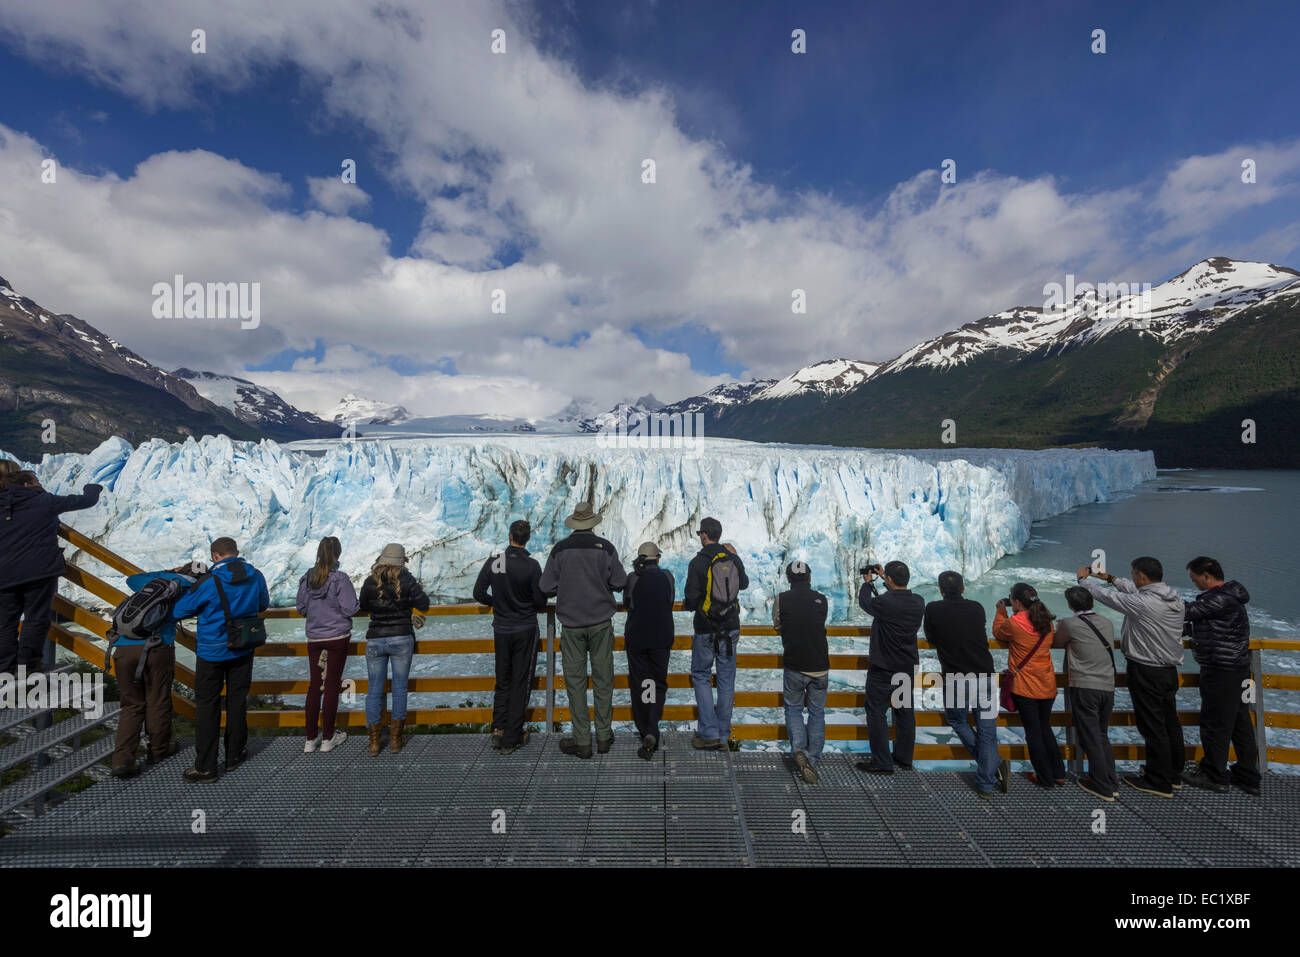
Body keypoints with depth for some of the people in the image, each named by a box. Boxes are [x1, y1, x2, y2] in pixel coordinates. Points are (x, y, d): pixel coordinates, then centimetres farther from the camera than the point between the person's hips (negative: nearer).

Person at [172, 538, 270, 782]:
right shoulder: (256, 577, -5)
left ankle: (205, 767, 10)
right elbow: (263, 605, 12)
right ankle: (234, 755, 27)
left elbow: (178, 611, -8)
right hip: (243, 649, 4)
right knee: (237, 700, 15)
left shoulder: (209, 582, -18)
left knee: (207, 706, 6)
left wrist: (204, 607, 10)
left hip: (212, 651, -4)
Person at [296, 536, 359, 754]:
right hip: (337, 638, -4)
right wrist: (359, 603, 5)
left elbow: (301, 608, 7)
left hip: (314, 638, 4)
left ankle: (310, 739, 15)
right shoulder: (340, 579, -14)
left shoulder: (306, 579, 0)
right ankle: (328, 738, 13)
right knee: (332, 685, 4)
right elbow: (350, 609, -15)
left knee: (314, 685, 11)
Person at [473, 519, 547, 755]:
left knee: (503, 681, 19)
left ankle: (498, 729, 15)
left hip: (501, 630, 3)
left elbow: (479, 594, 2)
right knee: (521, 683, 6)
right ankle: (512, 739, 11)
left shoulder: (493, 561, -5)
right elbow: (540, 601, -13)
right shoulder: (531, 565, -16)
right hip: (525, 630, -3)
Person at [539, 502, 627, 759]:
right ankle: (604, 736, 19)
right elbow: (620, 584, -2)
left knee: (575, 681, 7)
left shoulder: (560, 549, -6)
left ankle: (582, 741, 12)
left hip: (571, 624, 0)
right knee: (603, 679, 11)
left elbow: (547, 587, -4)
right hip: (601, 623, 1)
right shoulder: (605, 548, -5)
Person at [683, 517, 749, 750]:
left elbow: (692, 600, -14)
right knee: (726, 679, 11)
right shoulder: (733, 558, 2)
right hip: (731, 628, 5)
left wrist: (686, 604, 10)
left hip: (706, 629, -4)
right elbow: (744, 584, 20)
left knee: (701, 677, 9)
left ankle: (709, 733, 5)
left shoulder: (698, 562, -14)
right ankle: (723, 734, 18)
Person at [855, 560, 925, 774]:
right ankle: (904, 757, 30)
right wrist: (883, 578, 25)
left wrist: (868, 582, 16)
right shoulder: (918, 602, -4)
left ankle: (882, 763, 6)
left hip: (883, 669, -7)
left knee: (876, 713, 2)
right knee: (905, 712, 18)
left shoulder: (884, 602, -23)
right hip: (908, 667, 7)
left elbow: (864, 602, -2)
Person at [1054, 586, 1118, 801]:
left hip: (1084, 688, -6)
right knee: (1102, 736, 18)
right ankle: (1111, 783, 23)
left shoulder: (1070, 624, -9)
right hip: (1108, 687, 6)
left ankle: (1103, 787, 10)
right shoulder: (1107, 624, 7)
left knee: (1090, 738, 4)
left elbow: (1055, 643, 5)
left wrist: (1059, 628, 24)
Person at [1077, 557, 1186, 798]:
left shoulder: (1142, 604, -24)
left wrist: (1084, 578, 6)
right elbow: (1137, 591, 18)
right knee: (1170, 722, 19)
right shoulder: (1174, 598, 1)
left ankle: (1159, 782, 13)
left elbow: (1106, 596, -11)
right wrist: (1110, 578, 25)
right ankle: (1174, 773, 33)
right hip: (1170, 670, 8)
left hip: (1146, 673, -8)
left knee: (1152, 726, 2)